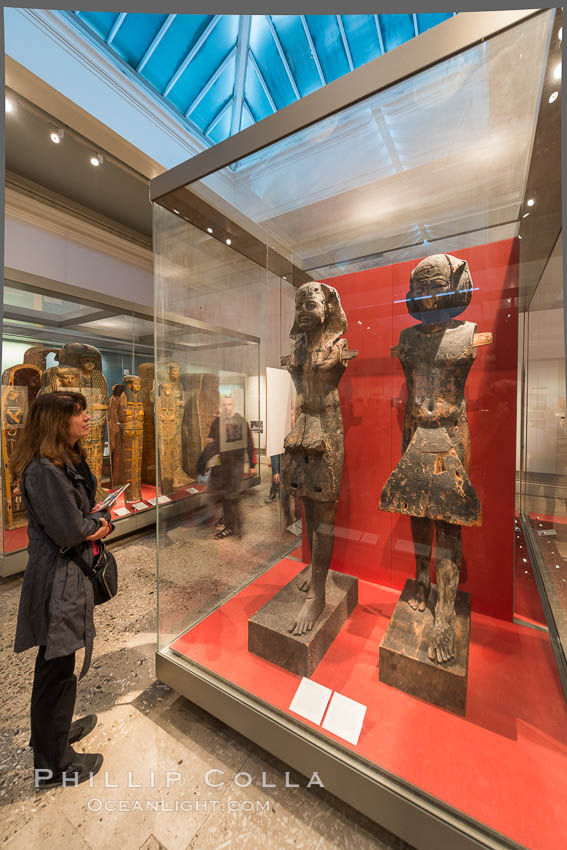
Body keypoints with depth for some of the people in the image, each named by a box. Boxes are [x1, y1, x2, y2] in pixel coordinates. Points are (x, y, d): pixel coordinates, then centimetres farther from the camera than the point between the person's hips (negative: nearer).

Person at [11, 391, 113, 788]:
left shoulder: (71, 462, 7)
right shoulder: (43, 471, -23)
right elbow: (70, 532, -25)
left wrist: (99, 522, -5)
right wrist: (97, 523, -7)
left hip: (72, 575, 9)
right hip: (58, 581, -9)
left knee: (61, 664, 27)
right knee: (56, 669, 10)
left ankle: (57, 728, 49)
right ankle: (53, 764, 31)